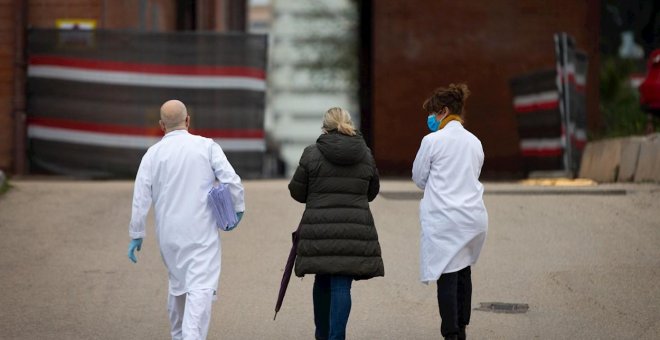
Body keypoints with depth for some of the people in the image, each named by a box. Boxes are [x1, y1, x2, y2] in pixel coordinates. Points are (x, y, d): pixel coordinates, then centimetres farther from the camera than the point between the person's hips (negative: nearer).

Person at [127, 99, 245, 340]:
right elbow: (231, 180, -10)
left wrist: (136, 234, 5)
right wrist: (238, 208, 6)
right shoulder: (206, 146, -4)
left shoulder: (153, 153, 1)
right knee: (201, 287, -9)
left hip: (169, 234, 3)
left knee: (177, 285, 20)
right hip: (202, 232, -3)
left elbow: (141, 197, -1)